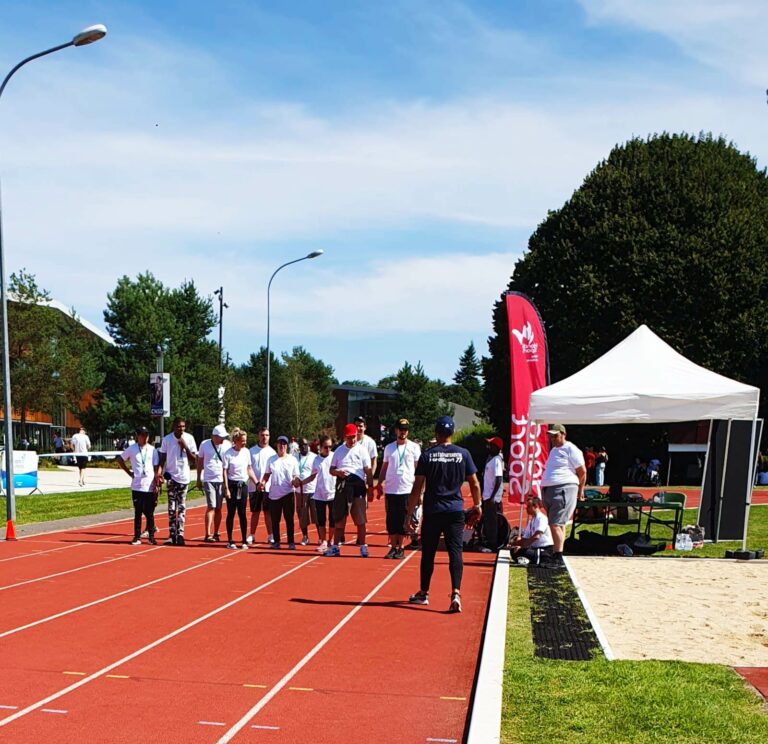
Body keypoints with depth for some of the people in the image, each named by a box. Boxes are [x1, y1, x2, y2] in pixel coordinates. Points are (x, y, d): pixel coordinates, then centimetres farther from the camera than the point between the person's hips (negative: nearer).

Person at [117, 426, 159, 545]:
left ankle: (151, 536, 13)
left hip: (150, 487, 0)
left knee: (149, 513, 4)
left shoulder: (152, 450, 3)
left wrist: (156, 485, -2)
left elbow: (156, 469, 3)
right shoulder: (132, 449, 2)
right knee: (138, 512, 4)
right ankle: (137, 537, 11)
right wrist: (129, 472, 6)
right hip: (137, 486, 0)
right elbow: (120, 460, 14)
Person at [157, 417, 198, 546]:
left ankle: (180, 533, 3)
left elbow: (194, 459, -1)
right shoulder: (167, 439, -2)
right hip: (171, 476, 0)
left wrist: (185, 447, -13)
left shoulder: (189, 438, -1)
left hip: (184, 476, 0)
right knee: (172, 507, 0)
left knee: (182, 507, 2)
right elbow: (162, 458, 3)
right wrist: (159, 471, -12)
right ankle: (172, 535, 2)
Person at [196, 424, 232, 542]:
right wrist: (198, 479, 11)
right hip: (209, 480, -2)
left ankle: (216, 533, 16)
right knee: (211, 507, -10)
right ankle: (208, 534, -10)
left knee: (218, 508, 6)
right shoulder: (205, 445, -1)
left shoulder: (227, 445, 1)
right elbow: (200, 462, 10)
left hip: (222, 480, 2)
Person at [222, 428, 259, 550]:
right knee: (231, 513, 3)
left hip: (243, 485, 4)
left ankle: (244, 541, 10)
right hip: (232, 485, -4)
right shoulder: (228, 454, -10)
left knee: (242, 513, 5)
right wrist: (226, 488, -13)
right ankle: (230, 541, 11)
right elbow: (224, 471, -9)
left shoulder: (246, 452, 4)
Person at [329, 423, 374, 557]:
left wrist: (370, 487, -4)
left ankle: (363, 546, 7)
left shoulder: (362, 449, 4)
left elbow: (368, 470, 2)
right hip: (342, 485, 3)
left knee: (360, 519, -1)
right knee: (339, 518, 6)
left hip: (358, 485, -2)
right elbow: (331, 469, 13)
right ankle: (336, 546, 14)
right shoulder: (339, 450, 11)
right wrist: (338, 472, -10)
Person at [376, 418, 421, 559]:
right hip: (390, 489, 3)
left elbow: (418, 469, 2)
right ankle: (393, 547, 11)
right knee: (391, 520, 4)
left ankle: (400, 548, 8)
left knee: (403, 520, 1)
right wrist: (379, 485, 6)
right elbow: (384, 468, 14)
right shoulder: (389, 448, 10)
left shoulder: (414, 447, 2)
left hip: (407, 490, -2)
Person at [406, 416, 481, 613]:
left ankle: (423, 593, 24)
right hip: (455, 511, 1)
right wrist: (477, 505, 18)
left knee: (428, 553, 11)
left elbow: (417, 487, -4)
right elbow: (474, 484, 4)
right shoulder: (463, 454, 1)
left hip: (432, 511, -1)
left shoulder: (427, 455, -3)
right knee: (455, 552, -2)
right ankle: (456, 593, -17)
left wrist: (410, 513, 2)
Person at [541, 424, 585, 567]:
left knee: (556, 525, -15)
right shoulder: (553, 450, 21)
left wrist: (580, 490, 2)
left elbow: (582, 471, -4)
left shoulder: (570, 449, -5)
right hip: (548, 491, 9)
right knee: (558, 525, 11)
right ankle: (556, 555, 15)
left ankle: (558, 558, -15)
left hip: (563, 490, -9)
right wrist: (544, 489, 20)